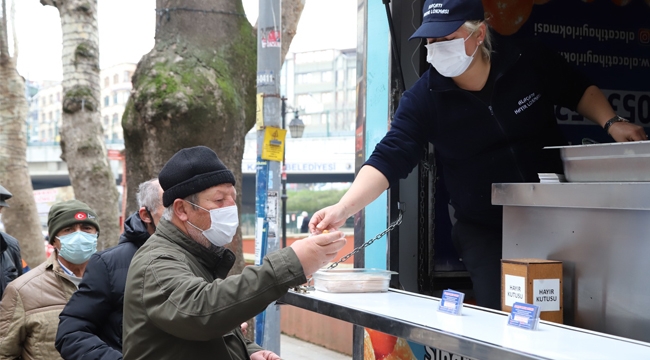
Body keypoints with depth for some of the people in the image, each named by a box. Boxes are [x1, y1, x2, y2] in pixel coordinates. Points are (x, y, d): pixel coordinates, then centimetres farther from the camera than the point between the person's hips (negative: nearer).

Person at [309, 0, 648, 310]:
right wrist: (343, 208, -34)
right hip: (483, 230, -1)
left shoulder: (531, 63, -11)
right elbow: (388, 159, -20)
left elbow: (579, 91, 8)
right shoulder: (424, 97, -15)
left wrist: (611, 123, -9)